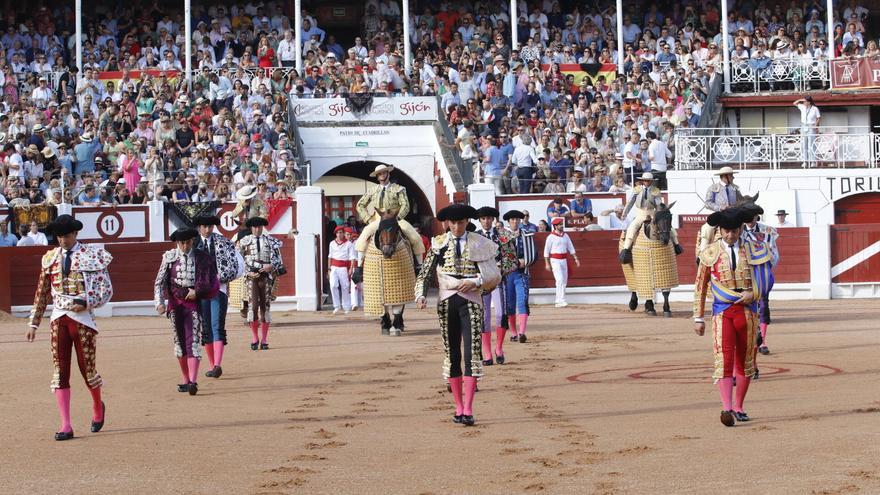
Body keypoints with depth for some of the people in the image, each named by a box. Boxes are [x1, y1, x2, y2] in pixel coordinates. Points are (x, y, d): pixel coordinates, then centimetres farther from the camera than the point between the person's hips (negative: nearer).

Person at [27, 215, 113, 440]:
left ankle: (98, 407, 34)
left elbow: (107, 290, -5)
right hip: (58, 318, 3)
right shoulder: (50, 258, 8)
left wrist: (85, 303, -19)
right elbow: (42, 293, 14)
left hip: (83, 318, -3)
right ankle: (65, 427, -2)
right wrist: (34, 323, 12)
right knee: (60, 371, -3)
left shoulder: (93, 255, -4)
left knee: (87, 368, 4)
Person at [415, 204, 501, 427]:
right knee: (452, 354, 6)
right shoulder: (438, 244, 6)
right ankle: (459, 408, 15)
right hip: (447, 301, 2)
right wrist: (421, 295, -9)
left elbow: (494, 275, 2)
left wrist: (474, 281, -15)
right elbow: (424, 273, 7)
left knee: (472, 353, -12)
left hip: (471, 301, -2)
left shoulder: (479, 244, 3)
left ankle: (468, 410, -15)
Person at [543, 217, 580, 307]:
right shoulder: (551, 237, -8)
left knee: (564, 281, 7)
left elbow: (571, 248, 14)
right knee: (560, 279, -17)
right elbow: (546, 251, -6)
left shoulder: (565, 235, 9)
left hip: (564, 260, 7)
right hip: (555, 260, -6)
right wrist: (547, 263, -9)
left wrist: (576, 258, 6)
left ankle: (559, 301, 14)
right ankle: (561, 300, -18)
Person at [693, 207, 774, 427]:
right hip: (722, 312, -2)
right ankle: (727, 409, -26)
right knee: (724, 359, -16)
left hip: (747, 310, 2)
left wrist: (753, 294, -9)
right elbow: (700, 287, 7)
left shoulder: (753, 250, 5)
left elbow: (765, 277, 11)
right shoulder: (710, 253, 3)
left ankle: (738, 408, 21)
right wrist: (698, 318, 3)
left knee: (745, 361, 8)